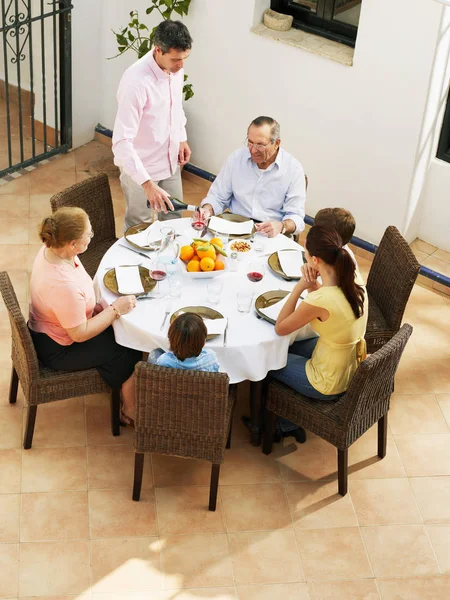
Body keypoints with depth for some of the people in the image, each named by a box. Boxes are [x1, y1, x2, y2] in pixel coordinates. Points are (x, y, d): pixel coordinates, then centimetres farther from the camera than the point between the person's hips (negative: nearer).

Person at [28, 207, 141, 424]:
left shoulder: (50, 250, -14)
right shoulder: (63, 285, -40)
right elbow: (80, 334, -27)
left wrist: (94, 308, -1)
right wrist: (115, 309, -21)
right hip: (59, 349, -8)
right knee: (131, 353, 3)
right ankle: (131, 411, 24)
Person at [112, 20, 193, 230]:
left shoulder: (176, 69, -7)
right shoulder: (136, 81, -31)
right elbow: (122, 142, -33)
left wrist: (182, 138, 10)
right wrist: (147, 184, -40)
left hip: (170, 162, 7)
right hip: (140, 167, -7)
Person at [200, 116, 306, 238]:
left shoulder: (293, 169, -5)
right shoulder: (236, 158, 3)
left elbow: (296, 217, -6)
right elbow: (218, 196, 10)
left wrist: (281, 227, -28)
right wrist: (207, 209, -12)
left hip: (271, 235, -1)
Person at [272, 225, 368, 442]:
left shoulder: (320, 301, -34)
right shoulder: (355, 281, -12)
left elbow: (280, 328, -17)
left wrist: (299, 288, -16)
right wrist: (313, 286, -9)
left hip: (330, 385, -7)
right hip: (354, 372, 7)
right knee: (289, 348, 27)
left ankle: (286, 425, 37)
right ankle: (291, 422, 39)